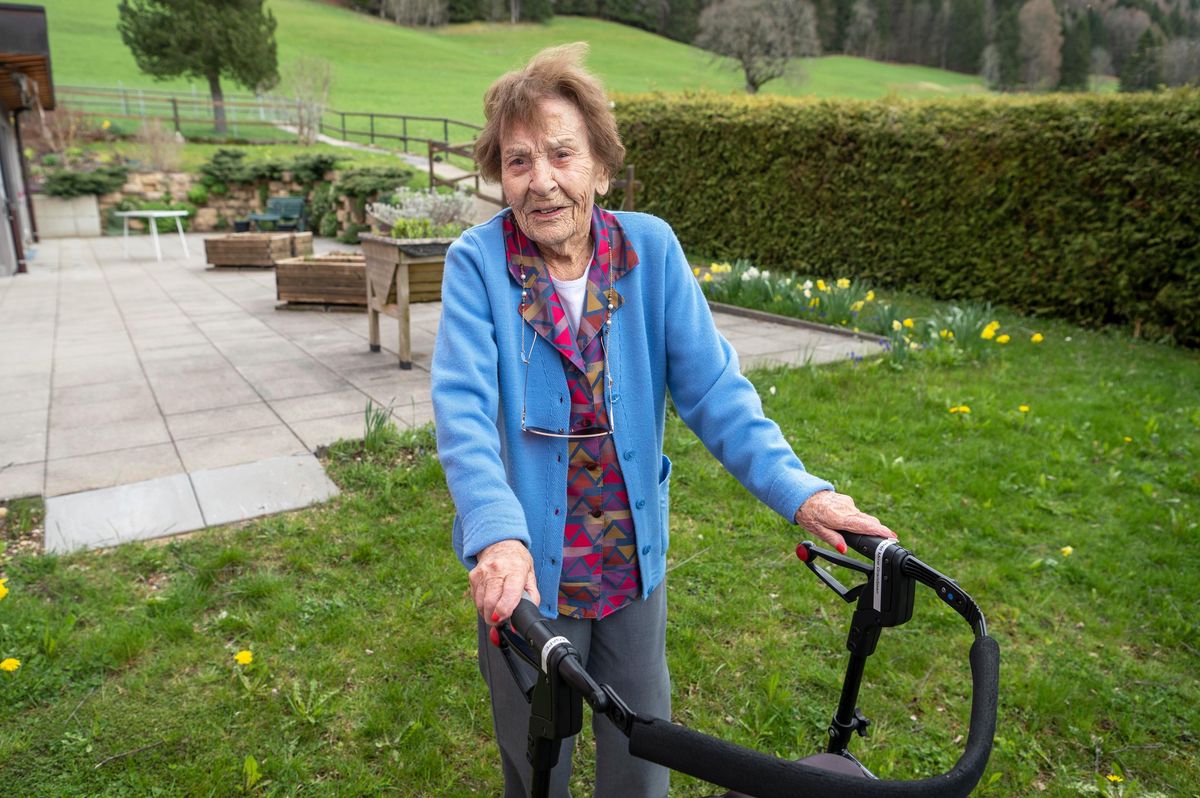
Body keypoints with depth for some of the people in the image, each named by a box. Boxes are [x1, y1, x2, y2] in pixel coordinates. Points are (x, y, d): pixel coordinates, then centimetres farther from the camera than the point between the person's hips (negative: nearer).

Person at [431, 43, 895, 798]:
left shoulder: (650, 248, -7)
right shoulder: (478, 262, -13)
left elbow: (712, 386, -11)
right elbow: (463, 409, -23)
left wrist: (797, 489, -23)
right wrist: (498, 536, -39)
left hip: (634, 563, 2)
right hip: (529, 571, -2)